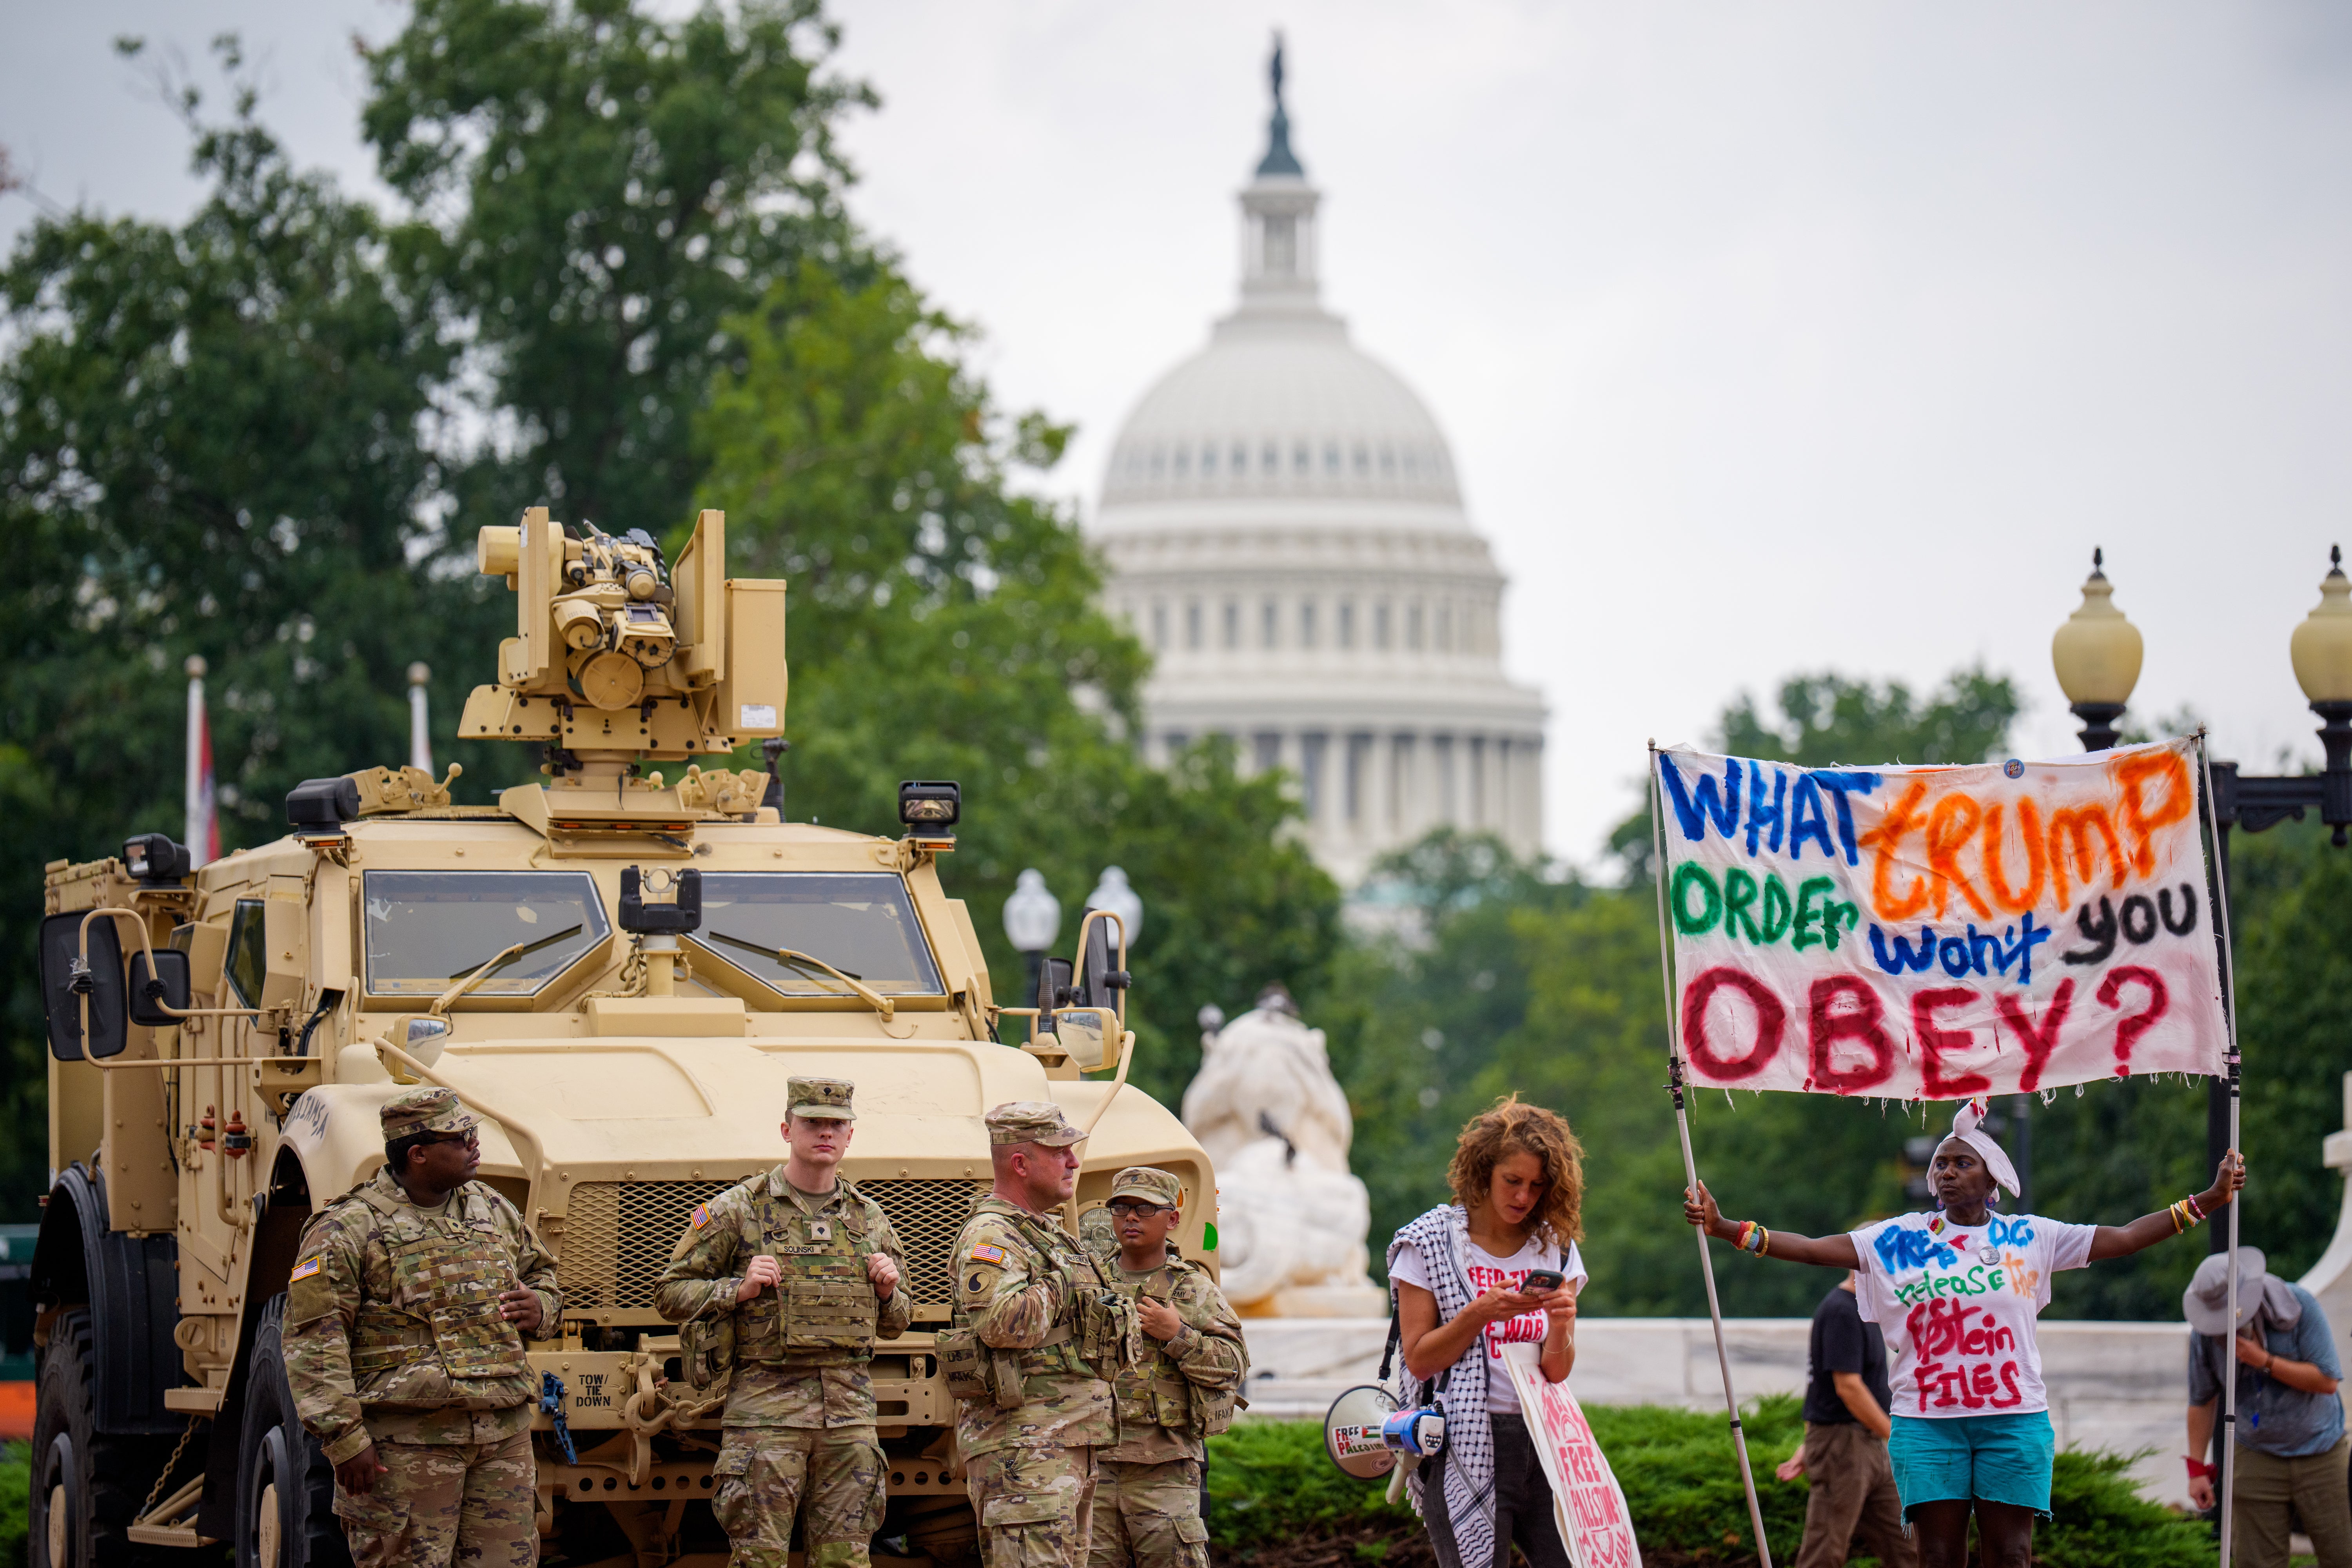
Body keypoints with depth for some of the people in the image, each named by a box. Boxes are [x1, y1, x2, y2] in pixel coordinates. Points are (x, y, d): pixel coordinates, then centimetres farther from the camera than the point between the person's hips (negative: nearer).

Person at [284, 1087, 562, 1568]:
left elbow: (542, 1272, 31)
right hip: (406, 1442, -6)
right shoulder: (348, 1231, -6)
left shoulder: (493, 1211, 15)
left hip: (503, 1437, 6)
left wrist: (541, 1308, 6)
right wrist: (344, 1439, -15)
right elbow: (313, 1344, -10)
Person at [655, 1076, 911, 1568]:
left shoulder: (869, 1218, 14)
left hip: (850, 1409, 4)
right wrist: (738, 1291, -13)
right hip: (766, 1409, -4)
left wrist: (887, 1292, 1)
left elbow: (894, 1326, 23)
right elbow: (671, 1295, 2)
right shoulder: (738, 1210, 1)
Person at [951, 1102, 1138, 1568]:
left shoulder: (1047, 1234, 21)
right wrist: (1057, 1283, -16)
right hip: (1021, 1442, -10)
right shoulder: (989, 1237, -12)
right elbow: (1001, 1323, -29)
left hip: (1072, 1442, 10)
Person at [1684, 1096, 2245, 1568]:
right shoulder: (1900, 1239, 6)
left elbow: (2123, 1238, 8)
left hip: (2014, 1419, 0)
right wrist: (1724, 1229, -9)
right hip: (1927, 1423, 0)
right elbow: (1815, 1249, 0)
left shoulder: (2030, 1238, 6)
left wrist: (2210, 1200, 3)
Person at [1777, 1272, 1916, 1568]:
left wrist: (1807, 1448, 21)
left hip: (1870, 1445, 10)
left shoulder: (1859, 1310, 16)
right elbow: (1848, 1388, -21)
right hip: (1842, 1444, -10)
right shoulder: (1842, 1312, -15)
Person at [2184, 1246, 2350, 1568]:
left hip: (2319, 1455, -1)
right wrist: (2196, 1469, 2)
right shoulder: (2204, 1334, -10)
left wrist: (2265, 1362, -25)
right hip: (2259, 1457, 1)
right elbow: (2202, 1401, 4)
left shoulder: (2299, 1306, -17)